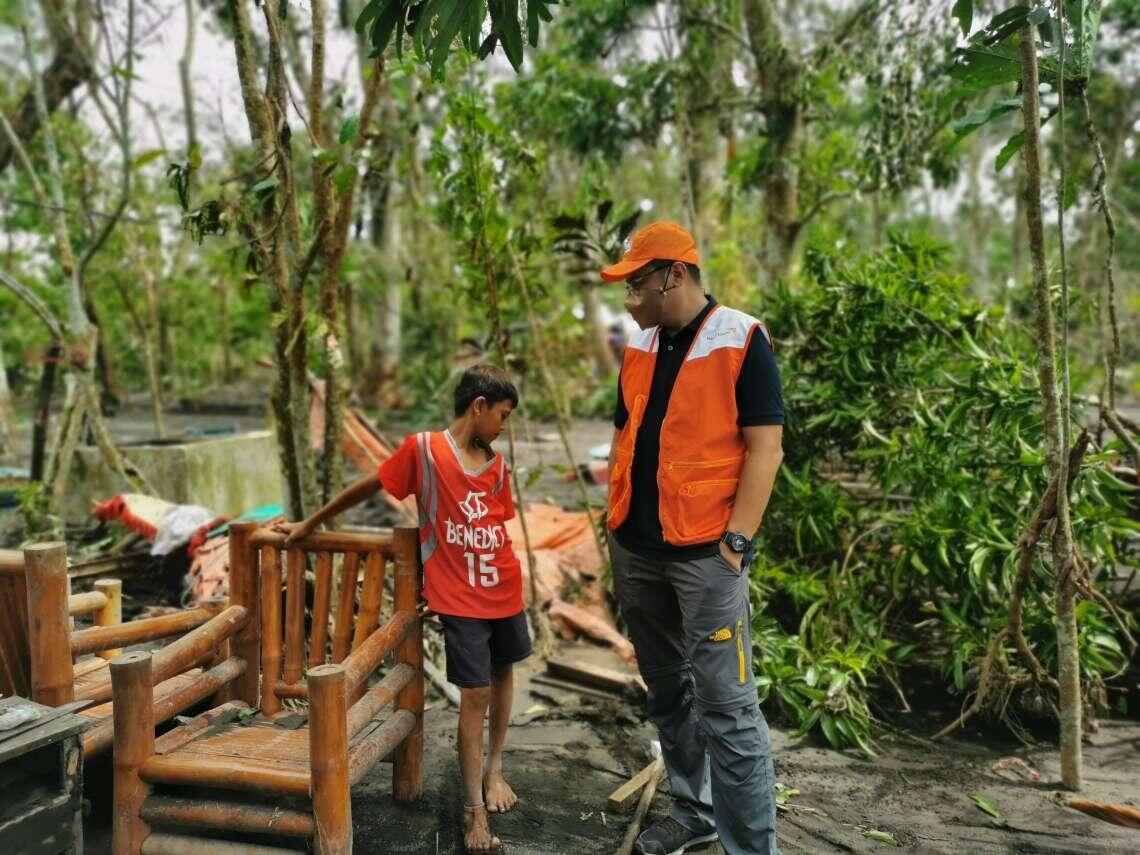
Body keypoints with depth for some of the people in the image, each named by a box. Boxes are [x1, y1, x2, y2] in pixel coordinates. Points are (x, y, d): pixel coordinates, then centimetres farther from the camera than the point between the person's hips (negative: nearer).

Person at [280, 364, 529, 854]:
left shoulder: (496, 465, 4)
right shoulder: (423, 449, -10)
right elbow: (366, 488, -1)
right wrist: (311, 524, 8)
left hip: (504, 590, 6)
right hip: (460, 599, -5)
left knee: (502, 673, 17)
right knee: (474, 694, -4)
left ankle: (494, 770, 38)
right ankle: (475, 810, 8)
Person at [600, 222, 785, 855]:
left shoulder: (742, 341, -7)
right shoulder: (639, 348, 11)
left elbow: (764, 448, -11)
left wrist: (736, 541, -15)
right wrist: (618, 523, 12)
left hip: (705, 552, -6)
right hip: (636, 550, 7)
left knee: (726, 705, -4)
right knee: (667, 690, 16)